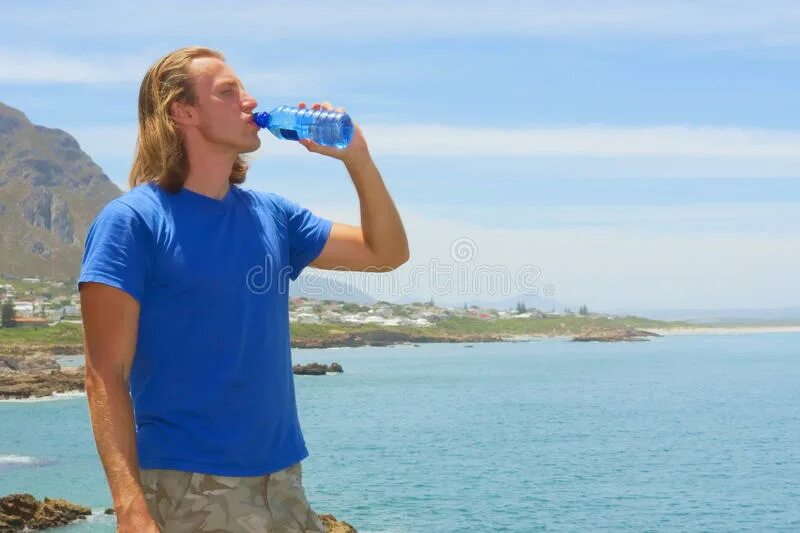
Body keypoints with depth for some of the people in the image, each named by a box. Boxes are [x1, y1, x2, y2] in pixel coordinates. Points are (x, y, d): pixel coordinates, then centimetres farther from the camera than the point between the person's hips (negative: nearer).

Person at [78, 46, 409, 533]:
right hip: (187, 489, -6)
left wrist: (356, 158, 3)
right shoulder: (132, 220, -8)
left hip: (282, 479, 6)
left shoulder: (270, 214, 9)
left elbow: (388, 253, 15)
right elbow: (106, 376, -13)